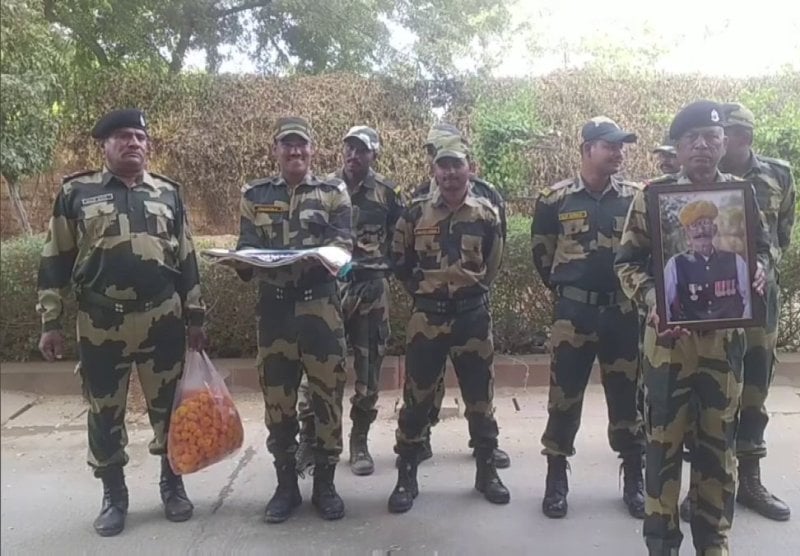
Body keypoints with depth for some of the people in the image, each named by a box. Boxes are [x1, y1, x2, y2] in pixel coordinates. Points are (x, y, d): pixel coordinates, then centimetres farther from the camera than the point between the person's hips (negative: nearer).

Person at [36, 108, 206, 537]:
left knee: (168, 405, 9)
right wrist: (50, 322, -1)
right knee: (104, 412, 10)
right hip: (100, 324, -1)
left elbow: (186, 259, 9)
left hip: (162, 320, 1)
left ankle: (172, 486, 28)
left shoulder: (168, 193, 7)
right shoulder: (76, 192, 1)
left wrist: (194, 317, 7)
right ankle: (113, 496, 28)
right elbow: (55, 261, 3)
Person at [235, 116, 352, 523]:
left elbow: (342, 246, -5)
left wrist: (311, 258, -25)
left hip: (321, 305, -1)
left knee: (326, 395, 3)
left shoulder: (333, 192, 6)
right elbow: (245, 250, 5)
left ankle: (325, 484, 19)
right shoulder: (255, 195, 11)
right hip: (274, 306, 2)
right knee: (277, 398, 8)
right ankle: (286, 485, 23)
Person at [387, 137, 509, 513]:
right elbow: (399, 260, 11)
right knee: (416, 398, 5)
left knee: (479, 396, 10)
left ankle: (487, 472, 28)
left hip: (473, 315, 1)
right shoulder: (416, 212, 0)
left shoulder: (487, 215, 1)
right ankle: (406, 477, 19)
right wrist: (422, 287, 10)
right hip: (426, 316, 0)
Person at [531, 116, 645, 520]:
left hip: (624, 312, 2)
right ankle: (556, 481, 20)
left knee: (627, 395, 10)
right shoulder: (554, 199, -1)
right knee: (564, 396, 5)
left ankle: (634, 481, 27)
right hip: (573, 312, -1)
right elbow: (541, 252, 10)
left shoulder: (635, 198, 3)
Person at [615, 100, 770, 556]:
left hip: (726, 334, 3)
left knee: (720, 438, 12)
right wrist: (652, 298, -19)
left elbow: (762, 248, 17)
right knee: (665, 437, 4)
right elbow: (628, 261, -2)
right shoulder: (653, 195, -2)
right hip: (669, 333, -3)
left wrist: (759, 272, -6)